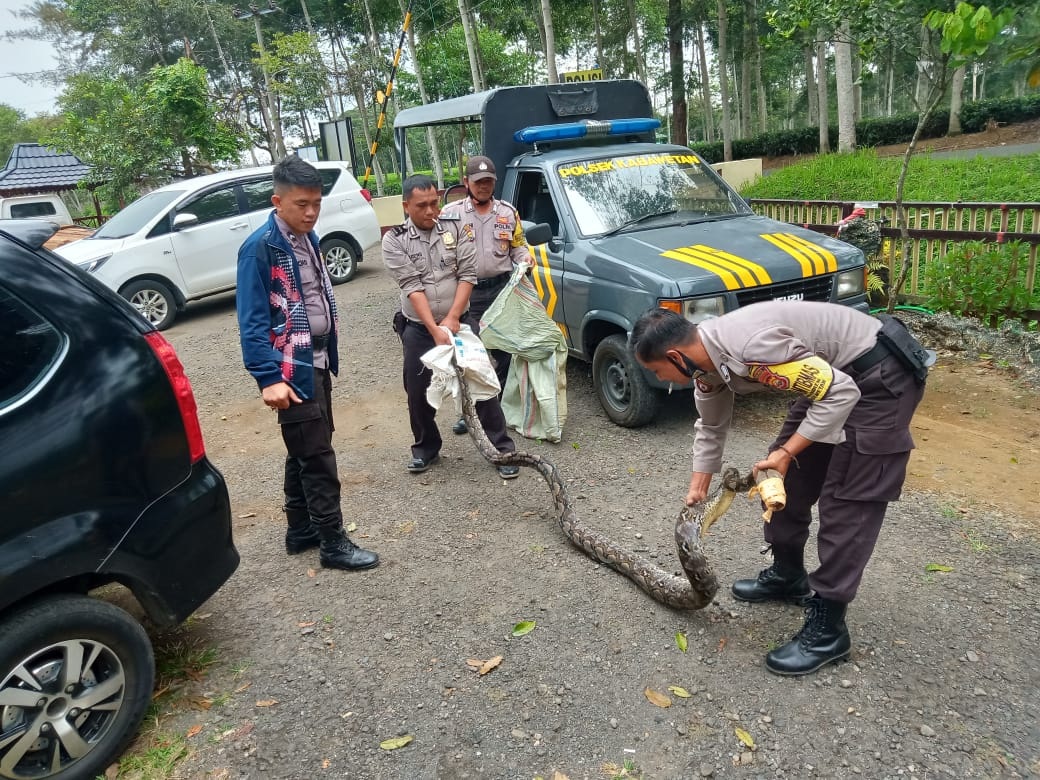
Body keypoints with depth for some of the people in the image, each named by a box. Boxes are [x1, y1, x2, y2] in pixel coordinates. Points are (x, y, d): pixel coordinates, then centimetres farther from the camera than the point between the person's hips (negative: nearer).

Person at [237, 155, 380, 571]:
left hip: (318, 361, 9)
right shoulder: (260, 248, -16)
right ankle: (332, 541, 8)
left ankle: (300, 530, 29)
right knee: (317, 455, -3)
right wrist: (269, 377, -24)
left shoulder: (308, 238, 9)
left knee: (304, 451, 16)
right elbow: (252, 321, -19)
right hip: (292, 368, -8)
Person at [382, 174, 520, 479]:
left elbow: (467, 275, -5)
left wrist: (452, 319, -14)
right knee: (418, 393, 8)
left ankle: (502, 448, 9)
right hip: (418, 328, 0)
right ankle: (425, 448, 29)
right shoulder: (394, 241, -4)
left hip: (460, 322, 0)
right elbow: (412, 287, -13)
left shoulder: (455, 227, 0)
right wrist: (434, 329, -22)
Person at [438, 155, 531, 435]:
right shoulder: (451, 213, 2)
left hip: (502, 288, 2)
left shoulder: (508, 212, 10)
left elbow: (518, 246, 16)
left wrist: (525, 256, -6)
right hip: (467, 292, -2)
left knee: (504, 350, 7)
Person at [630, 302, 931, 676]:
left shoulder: (751, 348, -33)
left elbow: (841, 393, -27)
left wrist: (787, 452, -22)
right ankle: (788, 576, 32)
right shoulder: (706, 355, -3)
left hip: (880, 376, -9)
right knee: (785, 475, 13)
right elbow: (710, 429, 14)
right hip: (831, 373, 9)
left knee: (847, 500, -8)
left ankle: (827, 629, 2)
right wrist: (697, 493, 16)